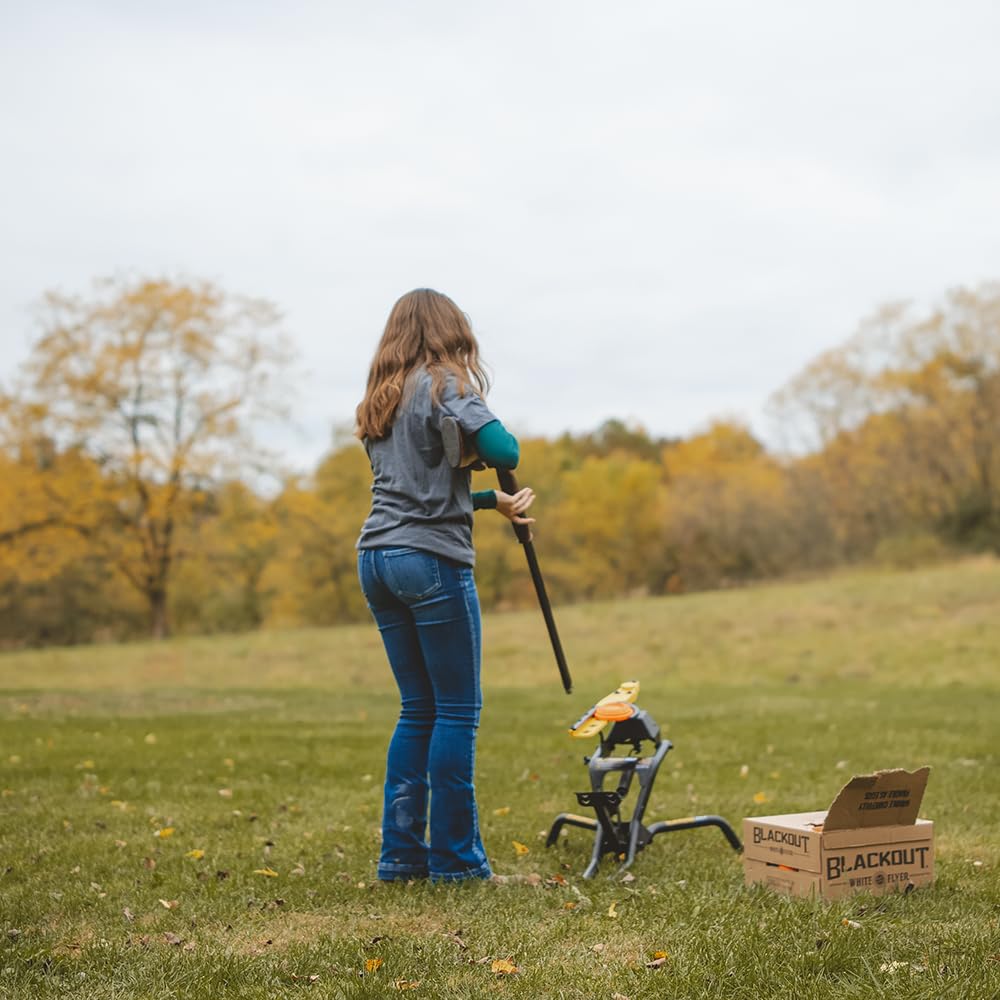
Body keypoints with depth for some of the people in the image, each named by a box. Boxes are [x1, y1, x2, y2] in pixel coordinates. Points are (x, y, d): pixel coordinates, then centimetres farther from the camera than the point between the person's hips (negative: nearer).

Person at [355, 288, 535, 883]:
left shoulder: (380, 400, 18)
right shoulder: (444, 386, -6)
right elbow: (504, 451, -19)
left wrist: (492, 501, 15)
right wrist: (493, 438, 4)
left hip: (377, 559, 8)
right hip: (431, 560, -8)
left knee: (419, 710, 14)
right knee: (458, 711, 1)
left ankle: (401, 853, 14)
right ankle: (455, 858, 5)